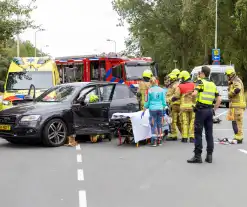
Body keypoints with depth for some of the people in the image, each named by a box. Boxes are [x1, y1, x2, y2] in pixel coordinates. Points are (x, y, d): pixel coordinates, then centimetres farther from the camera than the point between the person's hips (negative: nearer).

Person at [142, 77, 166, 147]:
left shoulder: (150, 90, -5)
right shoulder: (161, 90, 2)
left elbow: (147, 102, -2)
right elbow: (163, 101, 7)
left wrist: (144, 111, 6)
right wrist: (164, 109, 18)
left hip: (152, 109, -3)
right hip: (160, 108, 3)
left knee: (154, 125, 1)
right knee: (159, 124, 10)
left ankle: (154, 141, -1)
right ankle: (159, 140, 15)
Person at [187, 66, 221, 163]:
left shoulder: (201, 82, -6)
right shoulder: (213, 84, 13)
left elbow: (195, 93, -21)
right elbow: (219, 99, 11)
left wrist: (192, 94, 1)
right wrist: (214, 109, 16)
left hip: (201, 109, -6)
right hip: (210, 110, 6)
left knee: (198, 133, -1)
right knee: (209, 133, 10)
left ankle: (197, 156, -1)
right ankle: (209, 156, 12)